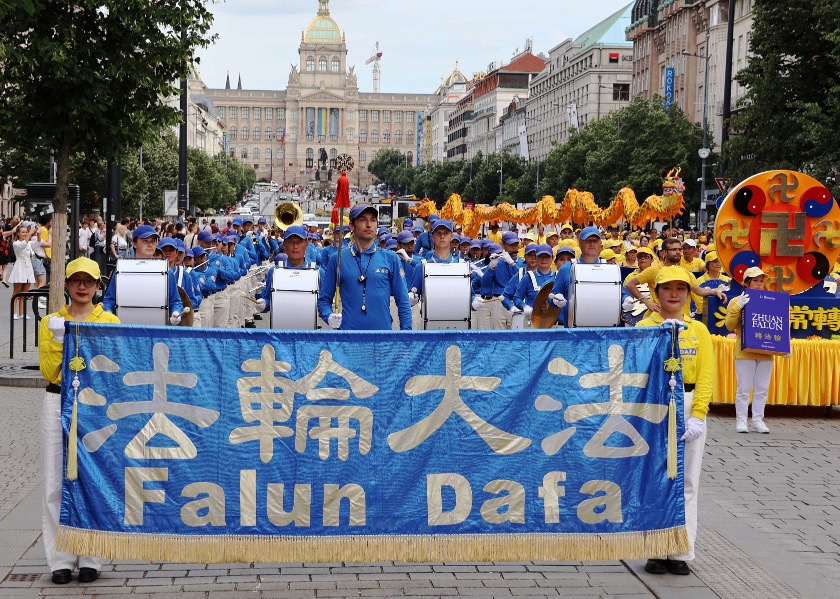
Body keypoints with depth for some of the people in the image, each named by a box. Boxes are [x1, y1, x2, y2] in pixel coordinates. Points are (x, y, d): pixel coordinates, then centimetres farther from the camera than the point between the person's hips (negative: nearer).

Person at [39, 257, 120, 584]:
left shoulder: (109, 321, 7)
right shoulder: (50, 323, 10)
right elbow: (49, 373, 2)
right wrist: (59, 341, -9)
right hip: (58, 406, 1)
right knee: (57, 483, 0)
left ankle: (90, 558, 7)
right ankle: (61, 559, 7)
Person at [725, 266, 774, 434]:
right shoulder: (737, 301, 4)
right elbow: (730, 326, -4)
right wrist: (737, 307, -17)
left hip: (766, 353, 3)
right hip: (745, 352, -3)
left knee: (762, 389, 5)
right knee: (743, 389, -2)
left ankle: (758, 420, 10)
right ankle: (741, 420, 3)